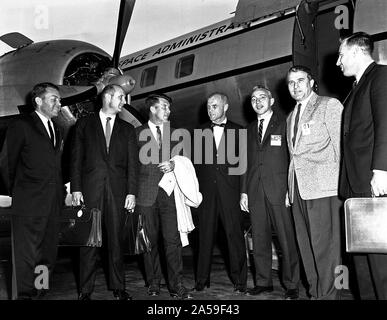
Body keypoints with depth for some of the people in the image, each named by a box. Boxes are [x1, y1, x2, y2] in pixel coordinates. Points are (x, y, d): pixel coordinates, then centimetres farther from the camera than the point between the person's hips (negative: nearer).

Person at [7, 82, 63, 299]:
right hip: (28, 204, -6)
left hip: (53, 204, 7)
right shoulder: (21, 126, -4)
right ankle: (24, 295, 9)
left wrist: (60, 192, 10)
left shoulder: (56, 130, 18)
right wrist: (15, 191, -1)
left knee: (48, 255, 11)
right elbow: (8, 163, -2)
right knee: (26, 256, -1)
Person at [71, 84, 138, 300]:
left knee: (116, 239, 4)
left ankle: (118, 287, 13)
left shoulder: (127, 129, 14)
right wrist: (76, 188, -4)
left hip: (118, 190, 2)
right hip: (91, 189, -1)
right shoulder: (85, 124, 9)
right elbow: (76, 159, 5)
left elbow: (132, 163, 8)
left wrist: (132, 192, -2)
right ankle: (86, 289, 8)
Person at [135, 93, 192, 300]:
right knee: (149, 240, 4)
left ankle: (176, 285, -1)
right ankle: (153, 283, 16)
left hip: (169, 192, 1)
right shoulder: (137, 133, 7)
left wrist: (173, 165, -2)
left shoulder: (174, 133, 16)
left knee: (172, 239, -5)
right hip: (146, 194, -1)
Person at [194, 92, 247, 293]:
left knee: (235, 234, -2)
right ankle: (202, 280, 12)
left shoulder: (237, 131, 9)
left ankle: (239, 280, 7)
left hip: (230, 190, -1)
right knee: (205, 235, 4)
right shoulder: (201, 131, 14)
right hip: (206, 190, 2)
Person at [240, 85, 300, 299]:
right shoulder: (250, 129, 18)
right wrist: (244, 191, 10)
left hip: (279, 189, -4)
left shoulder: (284, 123, 4)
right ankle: (263, 282, 16)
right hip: (255, 190, 4)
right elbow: (246, 161, 17)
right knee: (259, 239, 6)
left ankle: (291, 285, 7)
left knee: (287, 239, -2)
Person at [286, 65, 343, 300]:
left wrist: (342, 184, -9)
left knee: (325, 247, -8)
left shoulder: (330, 105, 3)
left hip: (324, 187, -7)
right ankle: (315, 293, 16)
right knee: (307, 247, 8)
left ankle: (328, 294, -2)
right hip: (299, 190, 7)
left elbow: (341, 146, -3)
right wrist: (291, 188, 10)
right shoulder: (291, 117, 23)